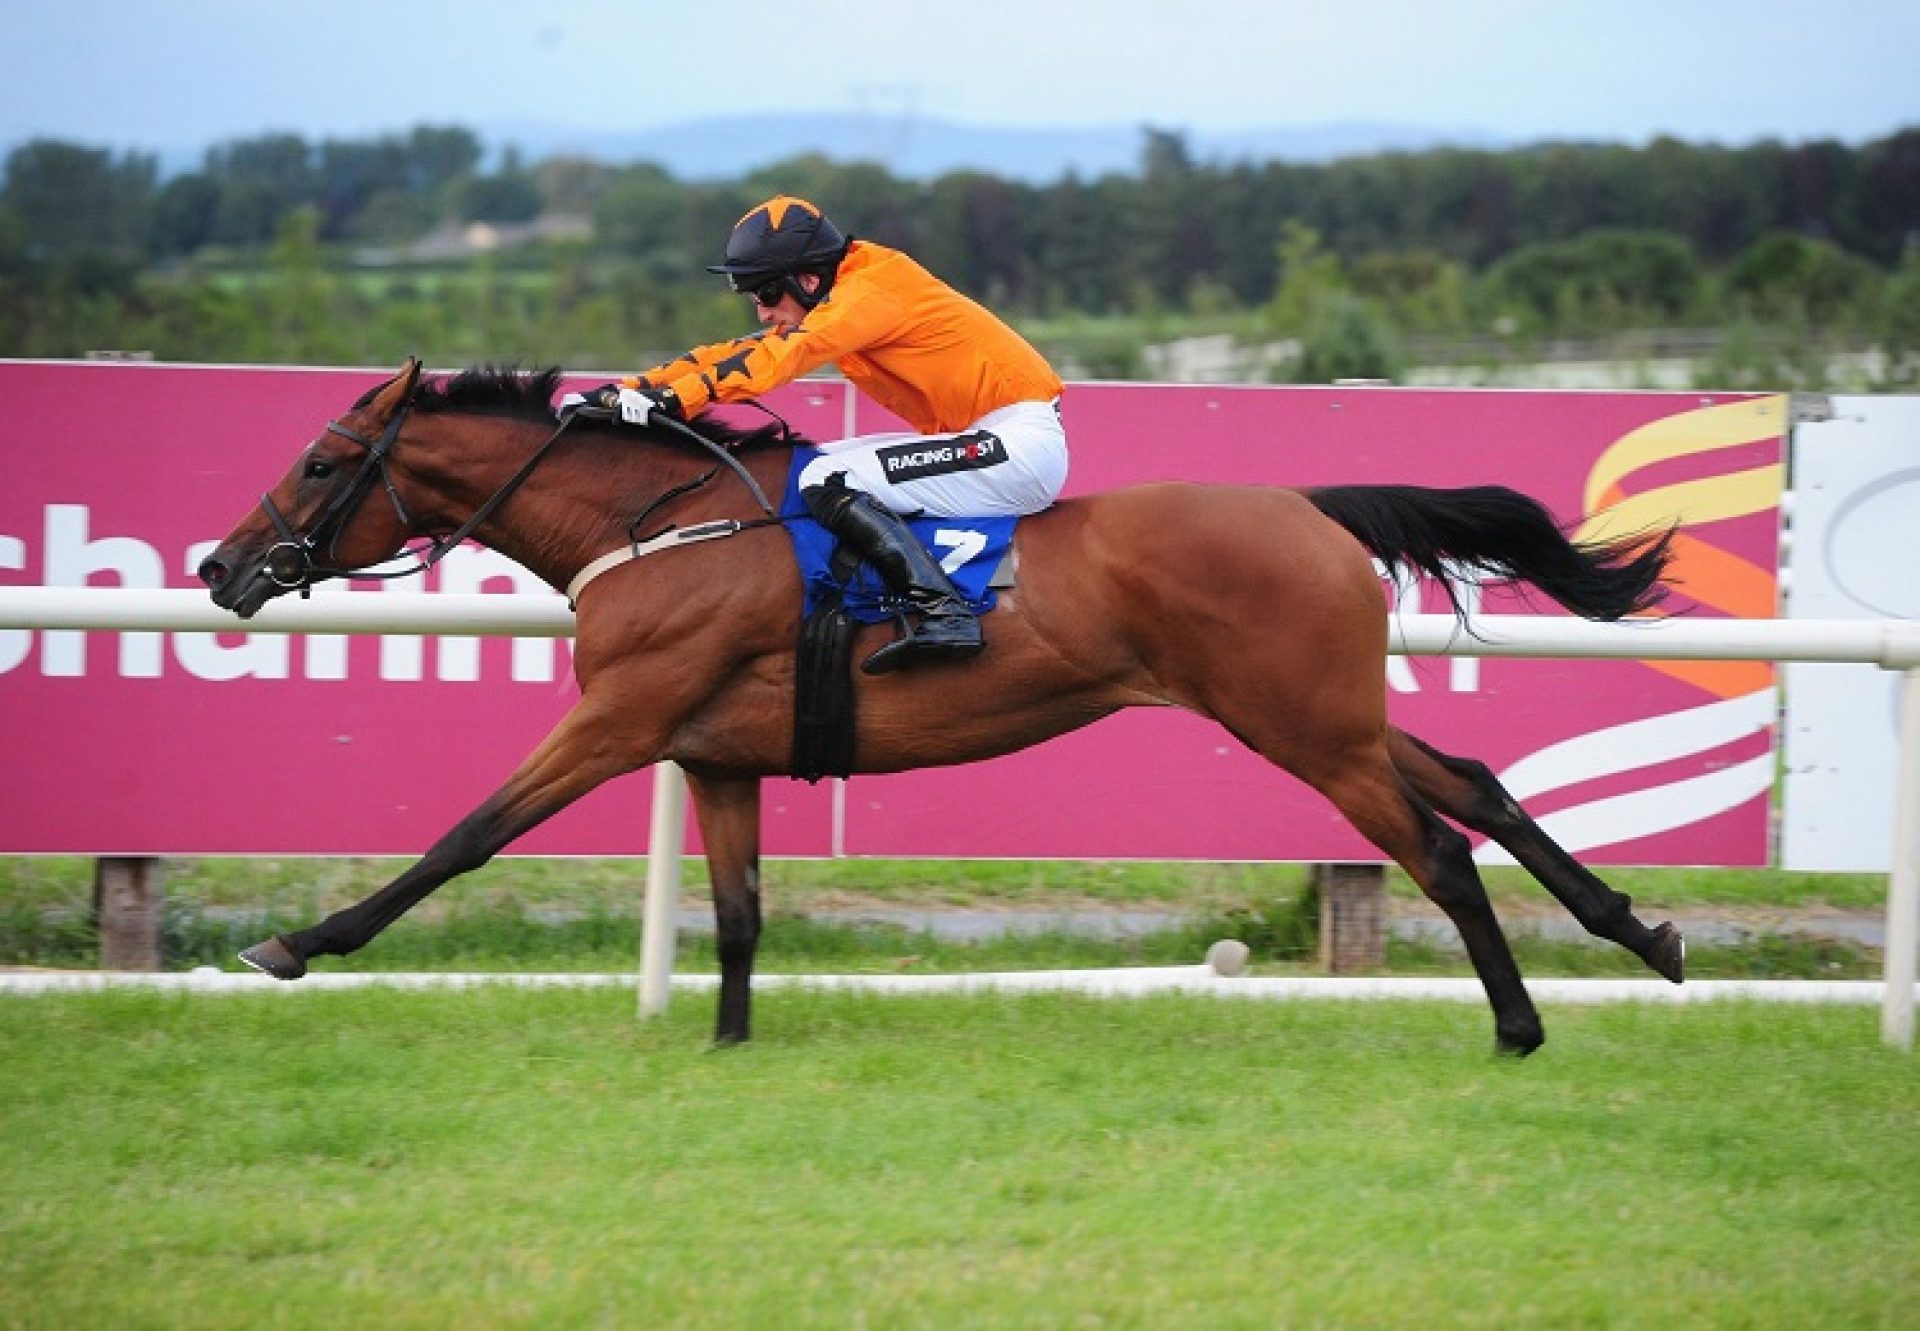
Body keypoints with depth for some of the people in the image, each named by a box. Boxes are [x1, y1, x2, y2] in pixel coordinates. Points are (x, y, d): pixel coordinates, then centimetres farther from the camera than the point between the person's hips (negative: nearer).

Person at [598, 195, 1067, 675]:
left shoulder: (871, 289, -15)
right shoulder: (847, 299, 12)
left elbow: (780, 355, -26)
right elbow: (741, 352, 9)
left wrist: (672, 399, -31)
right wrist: (627, 391, 1)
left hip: (1024, 443, -10)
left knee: (830, 482, -20)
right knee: (819, 468, 12)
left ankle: (942, 613, -30)